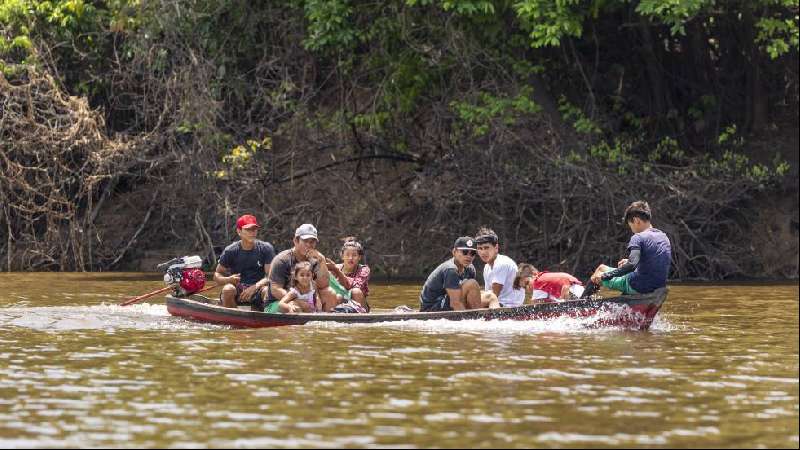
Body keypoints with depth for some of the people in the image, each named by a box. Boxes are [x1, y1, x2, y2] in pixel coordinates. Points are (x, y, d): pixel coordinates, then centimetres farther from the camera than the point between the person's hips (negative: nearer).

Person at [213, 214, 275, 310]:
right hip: (237, 289, 0)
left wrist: (255, 287, -26)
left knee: (267, 290, -33)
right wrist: (228, 279, -21)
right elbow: (217, 275, 3)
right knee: (228, 289, -33)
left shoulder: (266, 249, -2)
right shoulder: (230, 251, -2)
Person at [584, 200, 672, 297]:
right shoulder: (664, 237, 9)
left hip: (639, 288, -7)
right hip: (659, 288, 7)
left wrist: (605, 276, -23)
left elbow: (632, 265, -29)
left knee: (601, 269, 16)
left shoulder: (638, 238, -16)